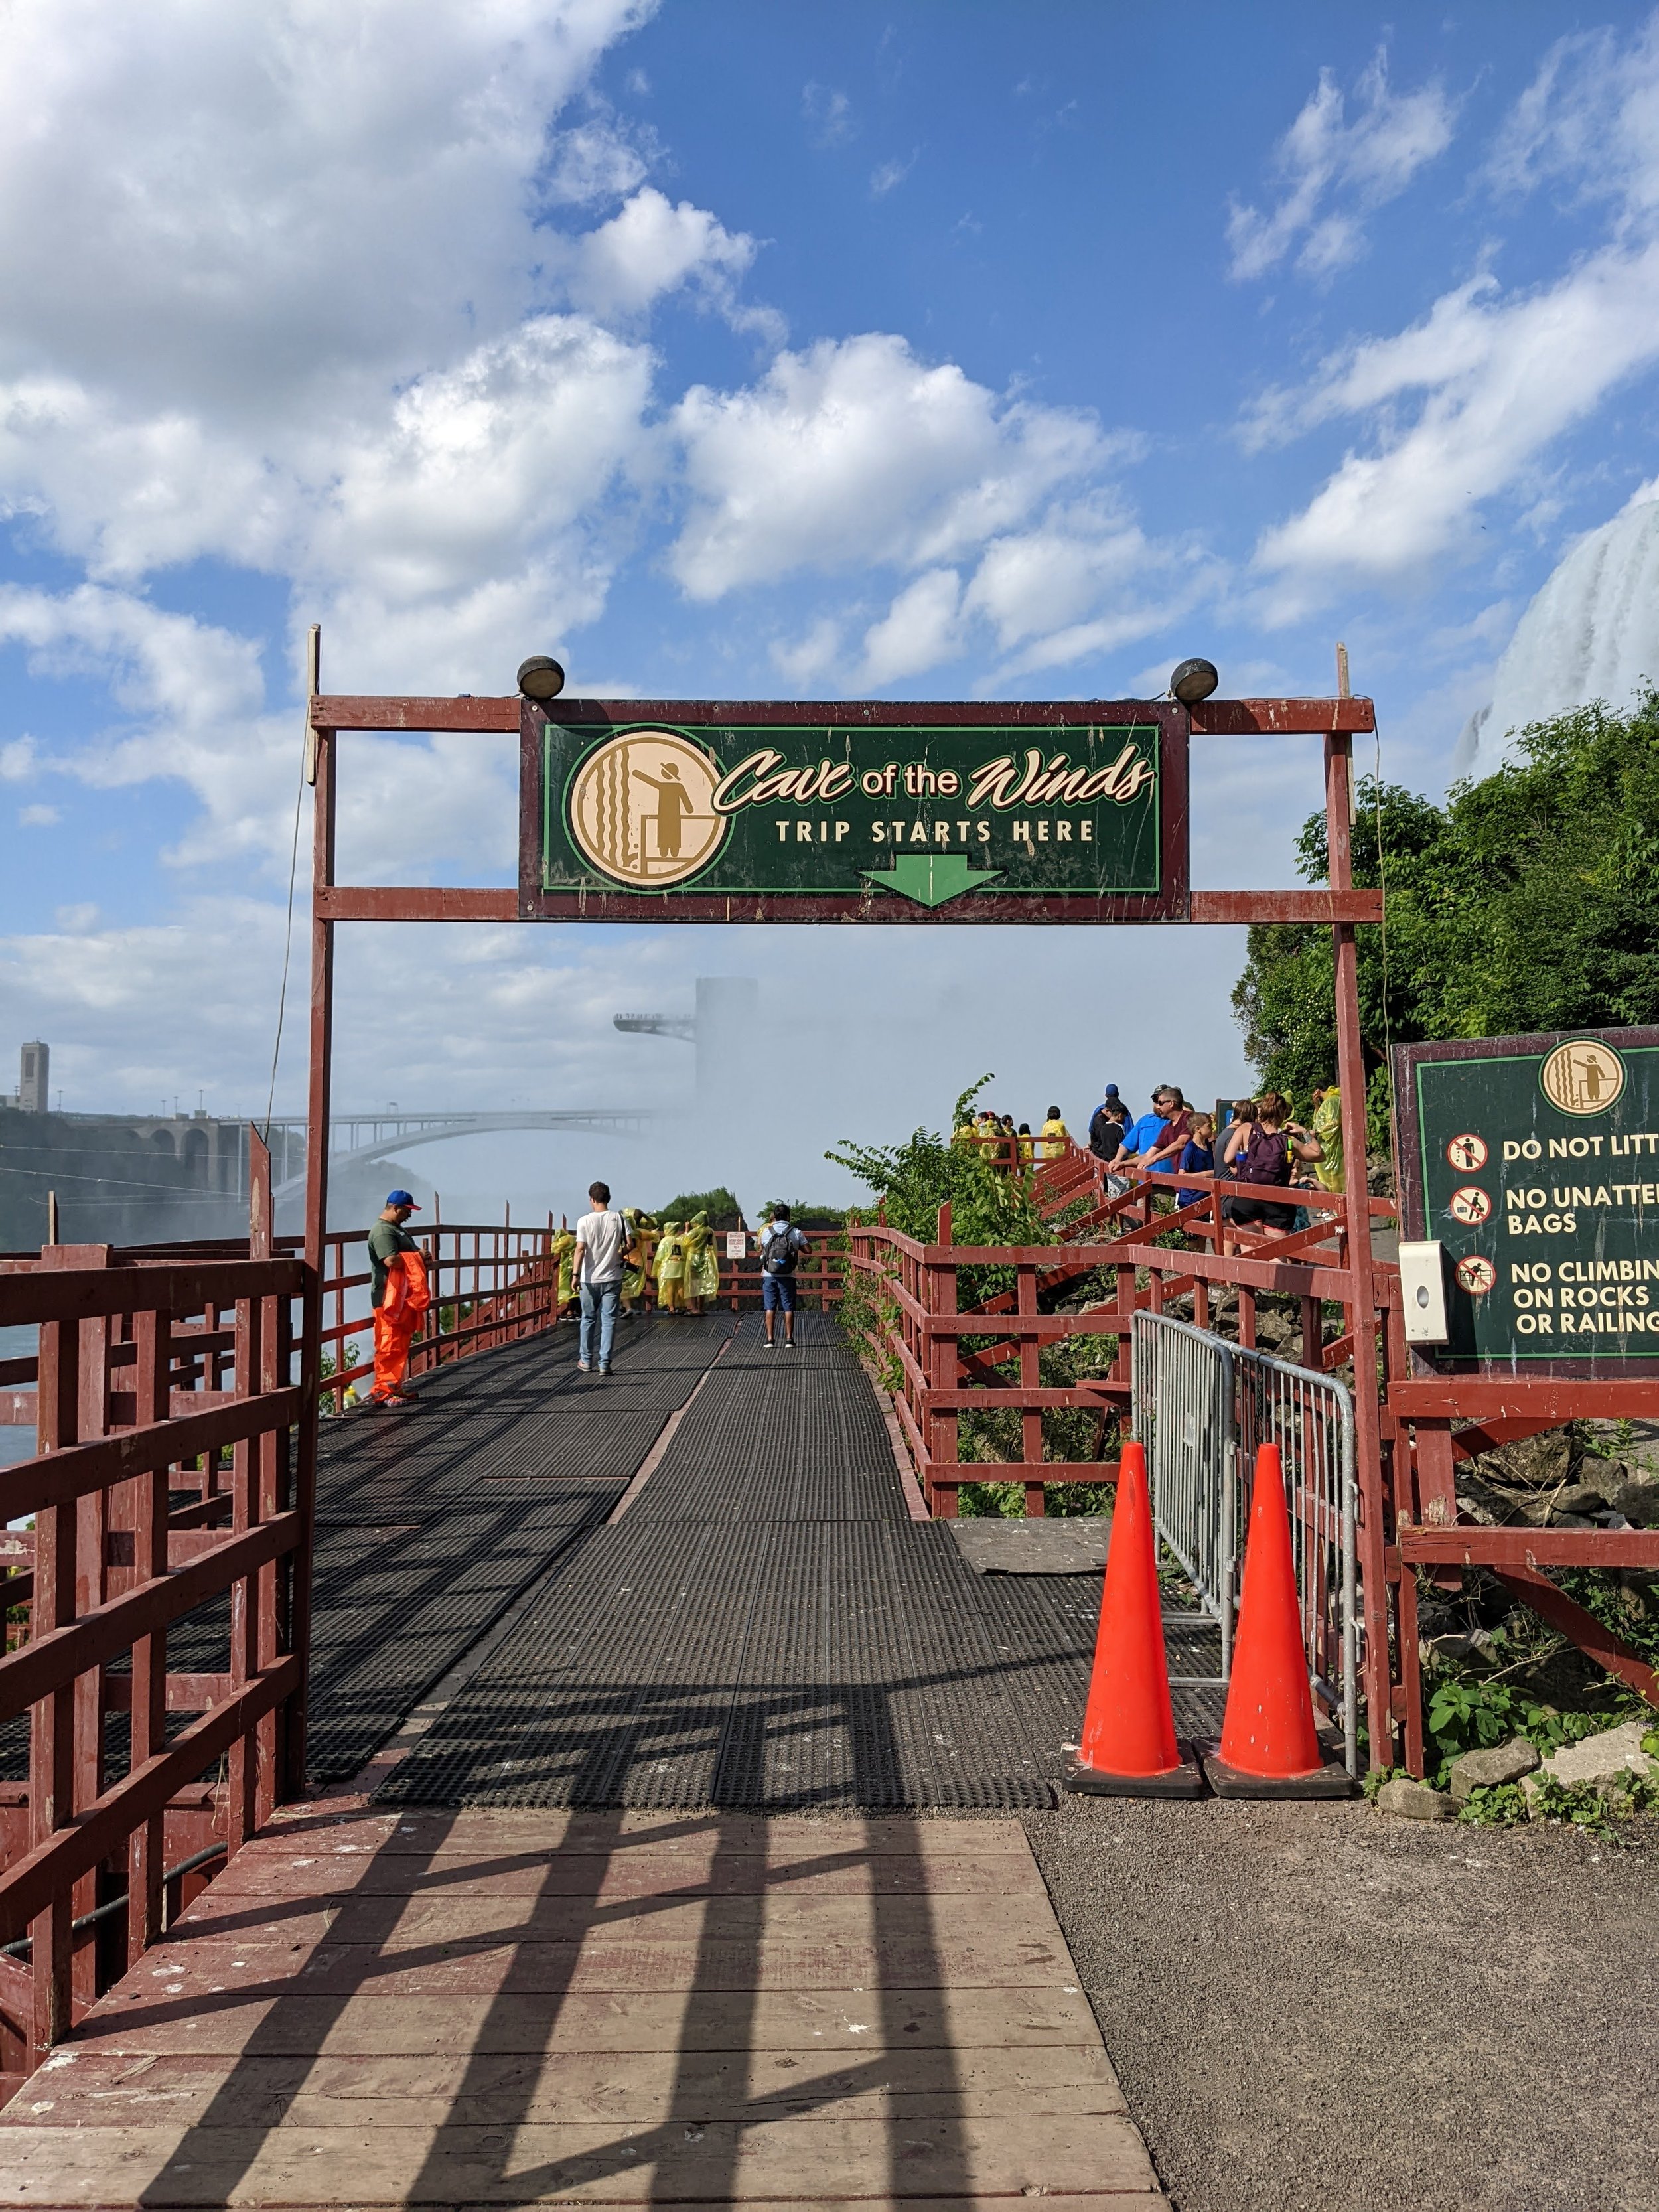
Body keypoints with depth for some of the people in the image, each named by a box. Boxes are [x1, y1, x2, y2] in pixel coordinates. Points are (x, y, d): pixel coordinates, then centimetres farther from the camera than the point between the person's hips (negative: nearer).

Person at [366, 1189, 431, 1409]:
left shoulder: (396, 1228, 20)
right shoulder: (382, 1231, -14)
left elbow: (407, 1254, 32)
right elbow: (391, 1260, -28)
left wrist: (420, 1256, 8)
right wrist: (418, 1257, -14)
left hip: (404, 1297, 11)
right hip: (389, 1298, -11)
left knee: (401, 1344, 14)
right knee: (390, 1345, -9)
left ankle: (397, 1386, 21)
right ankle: (383, 1392, -7)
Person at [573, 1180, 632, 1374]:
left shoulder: (585, 1221, -7)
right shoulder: (619, 1219, -2)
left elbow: (580, 1249, -13)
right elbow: (629, 1245, -6)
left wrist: (576, 1275, -13)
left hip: (590, 1279, -1)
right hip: (612, 1278, 1)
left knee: (588, 1320, 14)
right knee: (609, 1321, 4)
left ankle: (586, 1362, 21)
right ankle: (605, 1364, 2)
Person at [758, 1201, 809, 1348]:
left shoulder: (767, 1231, -1)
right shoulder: (796, 1232, -2)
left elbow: (761, 1249, 14)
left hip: (769, 1275, 0)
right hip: (788, 1276, 0)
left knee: (770, 1308, 5)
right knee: (788, 1308, 5)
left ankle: (770, 1339, 2)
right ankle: (789, 1339, 3)